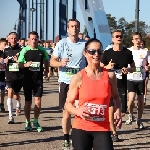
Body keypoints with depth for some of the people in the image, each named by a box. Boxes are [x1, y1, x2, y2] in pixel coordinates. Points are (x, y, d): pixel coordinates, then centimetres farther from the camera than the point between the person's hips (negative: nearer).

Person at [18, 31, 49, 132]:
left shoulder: (42, 50, 2)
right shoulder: (25, 50, -3)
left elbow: (46, 61, 19)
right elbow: (20, 64, -1)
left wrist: (47, 71, 11)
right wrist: (26, 65, -21)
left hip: (38, 79, 1)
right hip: (27, 79, -1)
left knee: (38, 101, -5)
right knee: (28, 101, 6)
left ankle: (36, 122, 10)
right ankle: (28, 122, 19)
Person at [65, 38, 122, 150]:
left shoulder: (110, 75, 2)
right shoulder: (78, 78, -4)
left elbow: (116, 96, 19)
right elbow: (68, 104, 1)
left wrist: (118, 111, 1)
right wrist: (78, 111, -20)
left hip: (102, 129, 1)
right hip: (81, 128, -1)